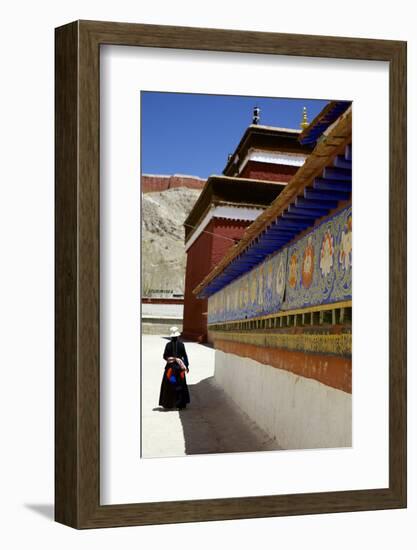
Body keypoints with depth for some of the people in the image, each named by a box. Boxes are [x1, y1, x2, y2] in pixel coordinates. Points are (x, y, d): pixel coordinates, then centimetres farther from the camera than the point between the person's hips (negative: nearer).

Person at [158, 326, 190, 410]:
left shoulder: (168, 345, -7)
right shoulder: (181, 344, -6)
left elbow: (165, 356, -5)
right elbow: (185, 356, -3)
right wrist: (186, 366, 5)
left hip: (170, 366, 0)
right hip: (179, 366, 1)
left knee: (169, 385, 10)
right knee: (180, 385, 8)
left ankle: (168, 404, 11)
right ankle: (180, 404, 6)